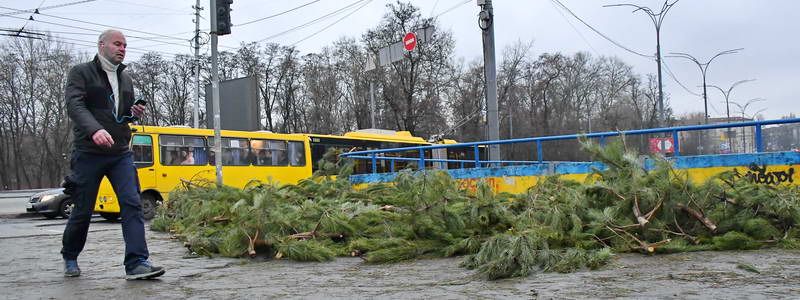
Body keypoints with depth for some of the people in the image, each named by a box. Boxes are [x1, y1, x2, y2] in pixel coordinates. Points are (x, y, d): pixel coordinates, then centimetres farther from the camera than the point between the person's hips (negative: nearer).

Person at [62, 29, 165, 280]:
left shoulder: (126, 79, 16)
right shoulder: (80, 73, -1)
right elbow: (74, 104, -17)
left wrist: (134, 113, 1)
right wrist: (94, 130, -34)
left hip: (121, 153, 4)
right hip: (88, 153, -4)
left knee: (132, 203, -12)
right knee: (83, 210, 5)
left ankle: (137, 263, -16)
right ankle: (69, 257, 30)